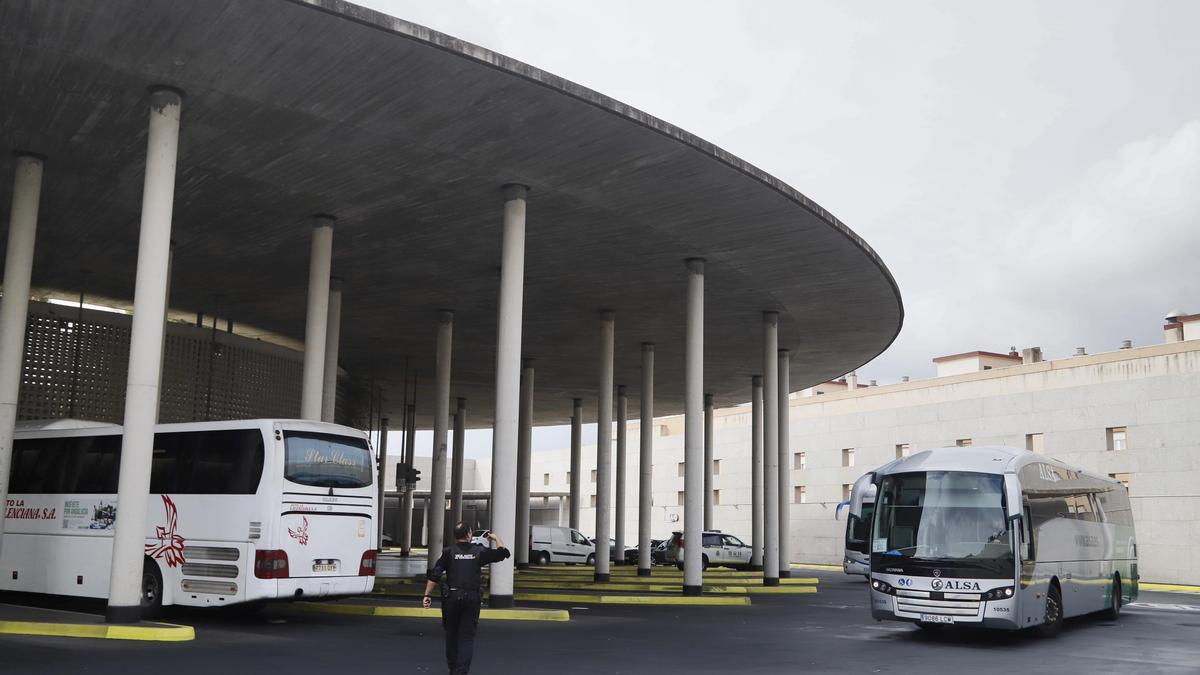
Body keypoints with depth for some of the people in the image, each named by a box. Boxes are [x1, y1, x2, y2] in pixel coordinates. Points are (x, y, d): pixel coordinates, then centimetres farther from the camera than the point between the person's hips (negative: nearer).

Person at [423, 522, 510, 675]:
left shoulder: (449, 551, -1)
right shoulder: (479, 551, 1)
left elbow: (434, 575, -8)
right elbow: (503, 552, 14)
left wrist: (427, 595, -4)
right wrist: (496, 538, 30)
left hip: (451, 597, 1)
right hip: (472, 598, 0)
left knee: (451, 634, 17)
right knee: (467, 636, 4)